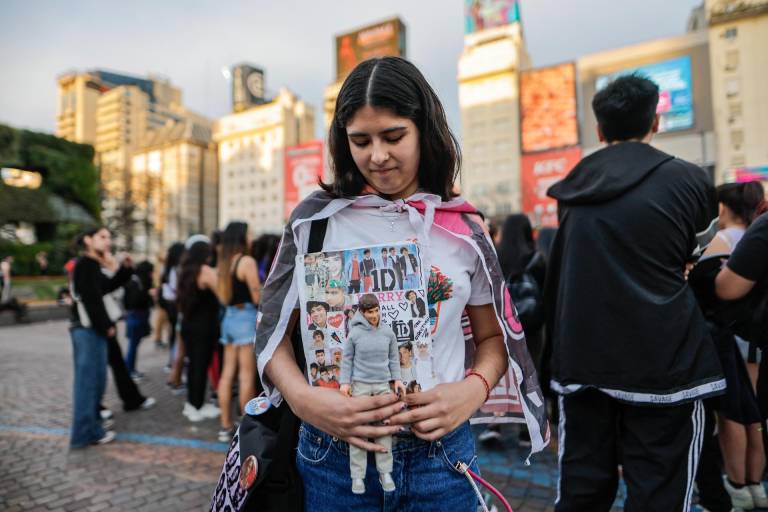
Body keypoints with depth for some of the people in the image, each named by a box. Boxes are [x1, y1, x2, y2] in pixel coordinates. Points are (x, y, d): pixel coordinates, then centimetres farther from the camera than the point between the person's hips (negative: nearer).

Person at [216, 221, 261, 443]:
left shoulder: (224, 262, 11)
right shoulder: (247, 261, -12)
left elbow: (223, 297, 15)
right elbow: (257, 297, -15)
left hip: (229, 317, 8)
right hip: (246, 318, -8)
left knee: (227, 373, 9)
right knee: (247, 376, -1)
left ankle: (226, 427, 16)